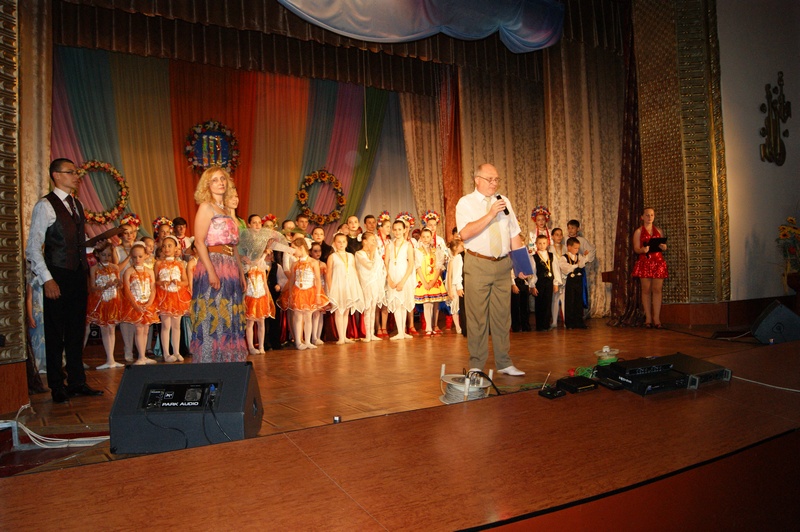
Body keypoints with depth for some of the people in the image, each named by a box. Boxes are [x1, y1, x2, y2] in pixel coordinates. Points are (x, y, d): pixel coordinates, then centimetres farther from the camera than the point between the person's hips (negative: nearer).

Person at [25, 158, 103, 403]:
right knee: (55, 333, 4)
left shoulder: (77, 204, 15)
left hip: (78, 275, 7)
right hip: (57, 277, -7)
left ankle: (77, 382, 21)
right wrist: (46, 279, -17)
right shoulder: (45, 205, -7)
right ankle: (57, 387, 15)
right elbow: (33, 247, -11)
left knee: (76, 331, 12)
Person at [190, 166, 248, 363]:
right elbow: (199, 242, -12)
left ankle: (229, 361, 16)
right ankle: (210, 363, 0)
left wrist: (241, 273, 15)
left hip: (230, 268, 8)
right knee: (212, 319, -6)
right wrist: (211, 272, -21)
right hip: (213, 265, -7)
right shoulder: (206, 207, -2)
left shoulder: (227, 210, 19)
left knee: (230, 319, 9)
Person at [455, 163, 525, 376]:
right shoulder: (465, 203, -2)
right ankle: (476, 366, 11)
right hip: (477, 265, -4)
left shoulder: (504, 201, 13)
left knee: (502, 315, 9)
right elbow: (465, 233, -18)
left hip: (503, 264, 5)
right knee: (478, 317, 0)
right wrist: (490, 214, -21)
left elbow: (514, 235, 13)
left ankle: (503, 363, 20)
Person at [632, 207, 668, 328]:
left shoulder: (658, 231, 17)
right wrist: (643, 250, -23)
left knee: (657, 289, -4)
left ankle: (656, 318, -3)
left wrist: (664, 247, -5)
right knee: (646, 290, -3)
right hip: (644, 262, -3)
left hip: (658, 262, 3)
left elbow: (663, 247, 18)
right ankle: (648, 318, 0)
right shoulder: (638, 231, 6)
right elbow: (636, 249, -2)